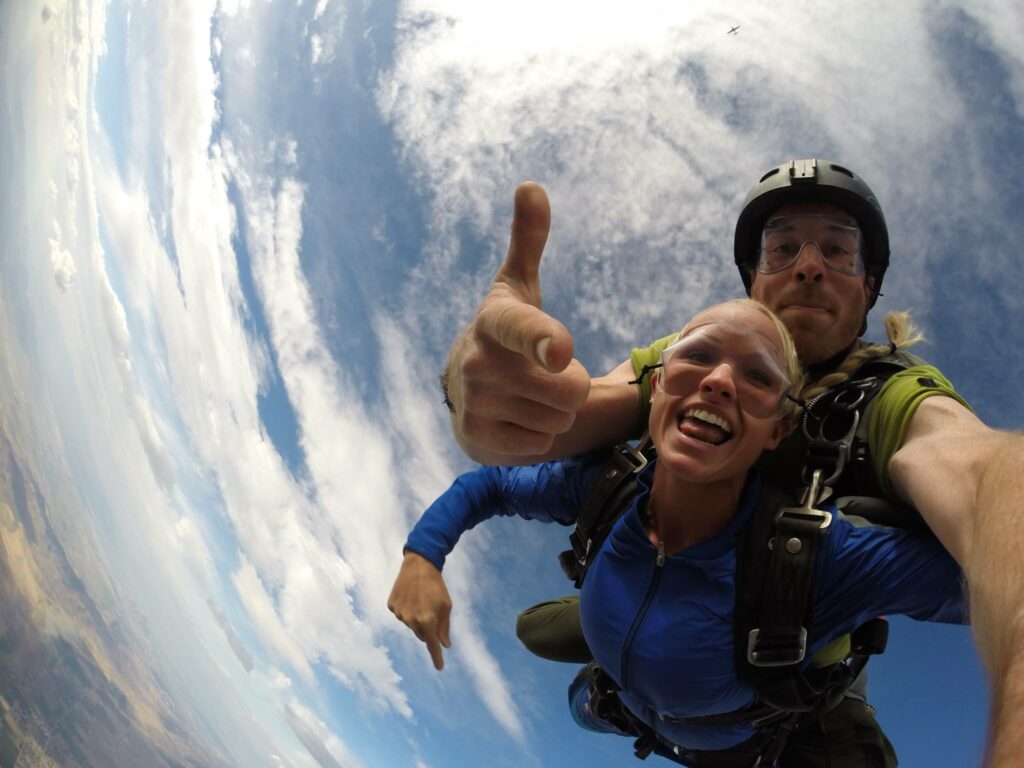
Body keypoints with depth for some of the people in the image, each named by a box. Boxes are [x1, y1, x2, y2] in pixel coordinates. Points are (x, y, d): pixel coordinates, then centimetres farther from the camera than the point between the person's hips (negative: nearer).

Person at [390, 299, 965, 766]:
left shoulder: (815, 557, -43)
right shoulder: (604, 489, -29)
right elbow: (489, 484, -11)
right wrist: (422, 555, -24)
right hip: (638, 710, 4)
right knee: (586, 703, 32)